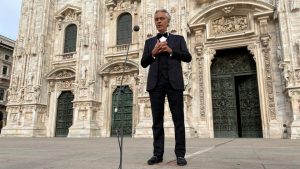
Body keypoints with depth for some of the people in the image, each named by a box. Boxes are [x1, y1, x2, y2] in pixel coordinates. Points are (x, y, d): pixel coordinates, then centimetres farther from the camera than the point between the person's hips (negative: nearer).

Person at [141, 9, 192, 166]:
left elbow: (188, 57, 4)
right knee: (157, 120, 2)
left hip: (174, 82, -1)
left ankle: (180, 154, 4)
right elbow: (143, 63, 11)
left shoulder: (178, 38, 16)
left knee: (178, 119, -2)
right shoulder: (149, 42, 20)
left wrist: (171, 51, -7)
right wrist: (153, 53, -5)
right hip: (155, 83, 2)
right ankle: (158, 153, 7)